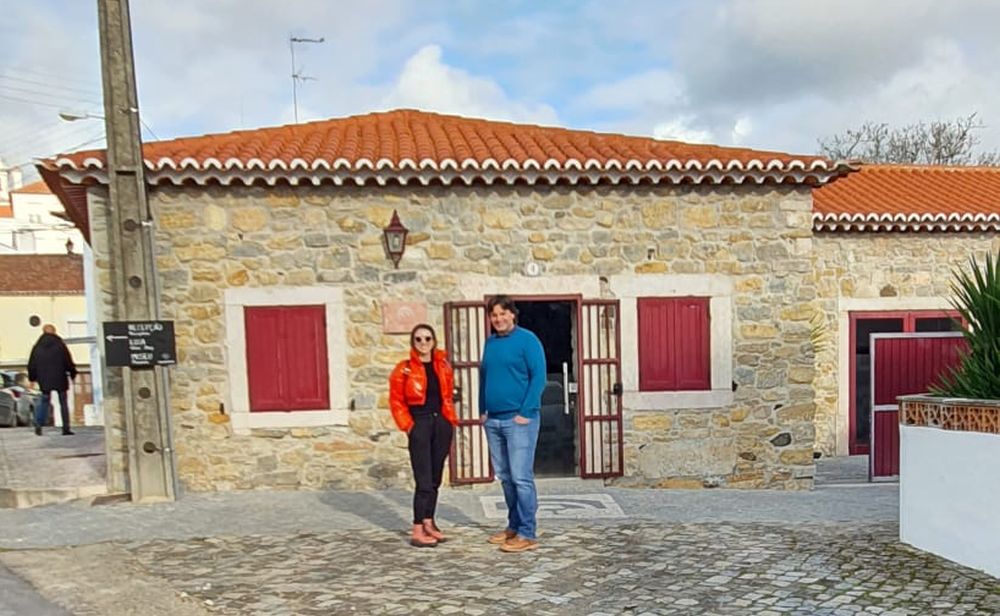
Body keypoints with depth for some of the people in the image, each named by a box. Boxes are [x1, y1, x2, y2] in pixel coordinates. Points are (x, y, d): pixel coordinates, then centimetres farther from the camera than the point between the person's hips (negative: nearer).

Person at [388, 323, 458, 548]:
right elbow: (396, 401, -2)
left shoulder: (443, 366, 9)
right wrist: (408, 426, -9)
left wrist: (451, 421, 4)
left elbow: (448, 396, 13)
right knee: (424, 481, -7)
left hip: (442, 423, 5)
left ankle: (429, 522, 23)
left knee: (435, 479, 11)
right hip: (420, 424, -5)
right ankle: (417, 531, 0)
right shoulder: (404, 369, -3)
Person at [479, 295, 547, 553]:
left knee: (521, 477, -5)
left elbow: (538, 377, -10)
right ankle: (514, 526, 24)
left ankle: (527, 534, 3)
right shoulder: (490, 342, 13)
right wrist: (482, 411, 11)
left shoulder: (527, 339, -6)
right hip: (493, 421, 7)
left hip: (519, 420, -6)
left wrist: (525, 413, -15)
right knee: (505, 477, 13)